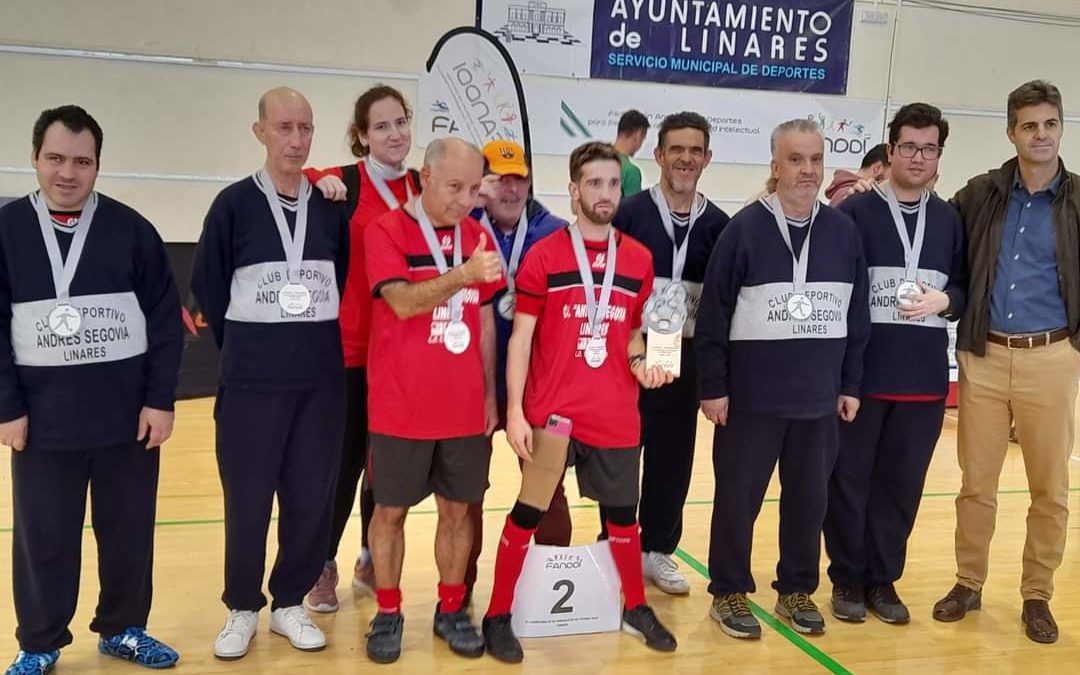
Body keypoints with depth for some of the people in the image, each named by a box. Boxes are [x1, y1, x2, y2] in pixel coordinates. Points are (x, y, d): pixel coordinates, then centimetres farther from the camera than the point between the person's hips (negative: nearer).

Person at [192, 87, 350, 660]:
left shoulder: (332, 209, 4)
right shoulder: (234, 204, -3)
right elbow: (207, 287, 2)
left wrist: (315, 344, 9)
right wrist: (248, 348, 6)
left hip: (322, 380, 2)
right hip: (251, 381, -2)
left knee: (311, 499, 7)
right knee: (247, 501, 5)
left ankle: (290, 602, 25)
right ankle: (242, 609, 23)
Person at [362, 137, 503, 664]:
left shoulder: (477, 236, 7)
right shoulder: (386, 231, -8)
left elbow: (485, 321, 11)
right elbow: (404, 302, -22)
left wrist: (490, 396, 10)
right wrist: (465, 273, -36)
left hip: (465, 407, 4)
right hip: (401, 407, -4)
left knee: (457, 509, 11)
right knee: (390, 510, 8)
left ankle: (451, 610, 27)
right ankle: (388, 613, 25)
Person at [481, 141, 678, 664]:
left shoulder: (639, 259, 6)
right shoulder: (544, 255, -5)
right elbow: (521, 337, -5)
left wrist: (639, 362, -4)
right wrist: (514, 410, -10)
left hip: (617, 415, 4)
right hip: (552, 411, -3)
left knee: (622, 513, 15)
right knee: (529, 511, 2)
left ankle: (635, 607, 35)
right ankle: (498, 617, 18)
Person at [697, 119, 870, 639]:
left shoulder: (844, 232, 3)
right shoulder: (744, 228, -7)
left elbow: (857, 317, 9)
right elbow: (713, 316, -7)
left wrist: (850, 385, 8)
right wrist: (713, 387, -8)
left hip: (820, 397, 4)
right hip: (751, 396, -3)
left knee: (809, 499, 13)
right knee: (738, 497, 7)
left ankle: (797, 590, 30)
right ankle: (729, 593, 23)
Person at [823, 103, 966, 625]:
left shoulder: (950, 220, 9)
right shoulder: (854, 212, -2)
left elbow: (966, 287, 14)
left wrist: (945, 299, -10)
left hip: (925, 377, 3)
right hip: (861, 373, -3)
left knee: (902, 484, 10)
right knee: (849, 478, 5)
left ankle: (883, 579, 25)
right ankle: (847, 579, 20)